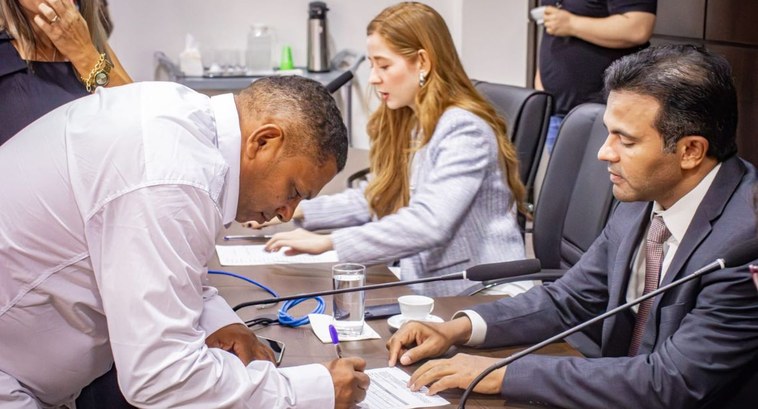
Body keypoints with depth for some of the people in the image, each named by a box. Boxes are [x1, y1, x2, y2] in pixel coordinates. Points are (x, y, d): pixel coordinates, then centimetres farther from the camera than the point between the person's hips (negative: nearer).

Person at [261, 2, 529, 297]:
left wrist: (329, 242, -27)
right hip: (431, 291, 7)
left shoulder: (464, 130, -18)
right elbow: (376, 199, 16)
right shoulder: (406, 123, 9)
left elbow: (429, 224, -28)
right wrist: (299, 211, 5)